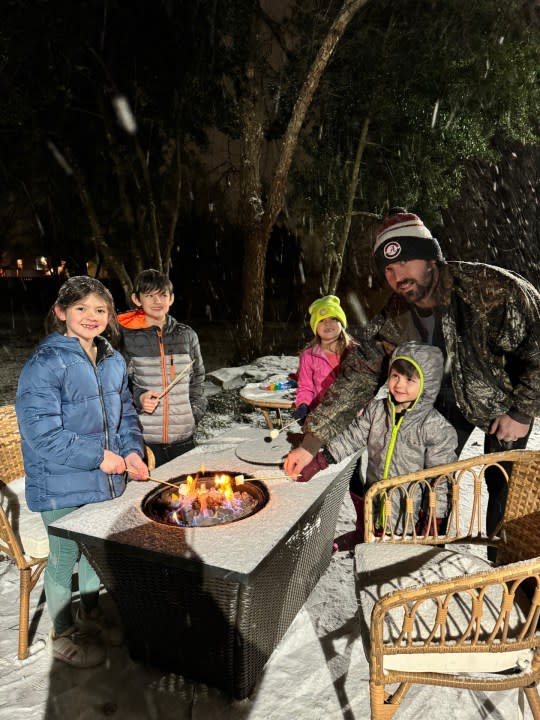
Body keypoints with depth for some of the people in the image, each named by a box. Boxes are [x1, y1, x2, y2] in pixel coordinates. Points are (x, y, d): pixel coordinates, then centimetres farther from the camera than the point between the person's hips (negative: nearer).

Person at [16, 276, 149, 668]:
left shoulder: (113, 361, 3)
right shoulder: (45, 365, -19)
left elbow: (126, 414, 12)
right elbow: (42, 433, -22)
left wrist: (132, 451, -5)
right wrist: (98, 456, -22)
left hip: (106, 481, 6)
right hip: (62, 488, -6)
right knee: (64, 559, 13)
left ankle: (90, 615, 48)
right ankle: (63, 634, 38)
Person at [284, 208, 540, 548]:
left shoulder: (491, 287, -35)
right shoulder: (392, 319, -22)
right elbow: (356, 377, -22)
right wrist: (310, 444, -26)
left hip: (506, 398, -3)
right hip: (448, 399, 4)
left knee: (501, 483, 5)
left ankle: (499, 553, 31)